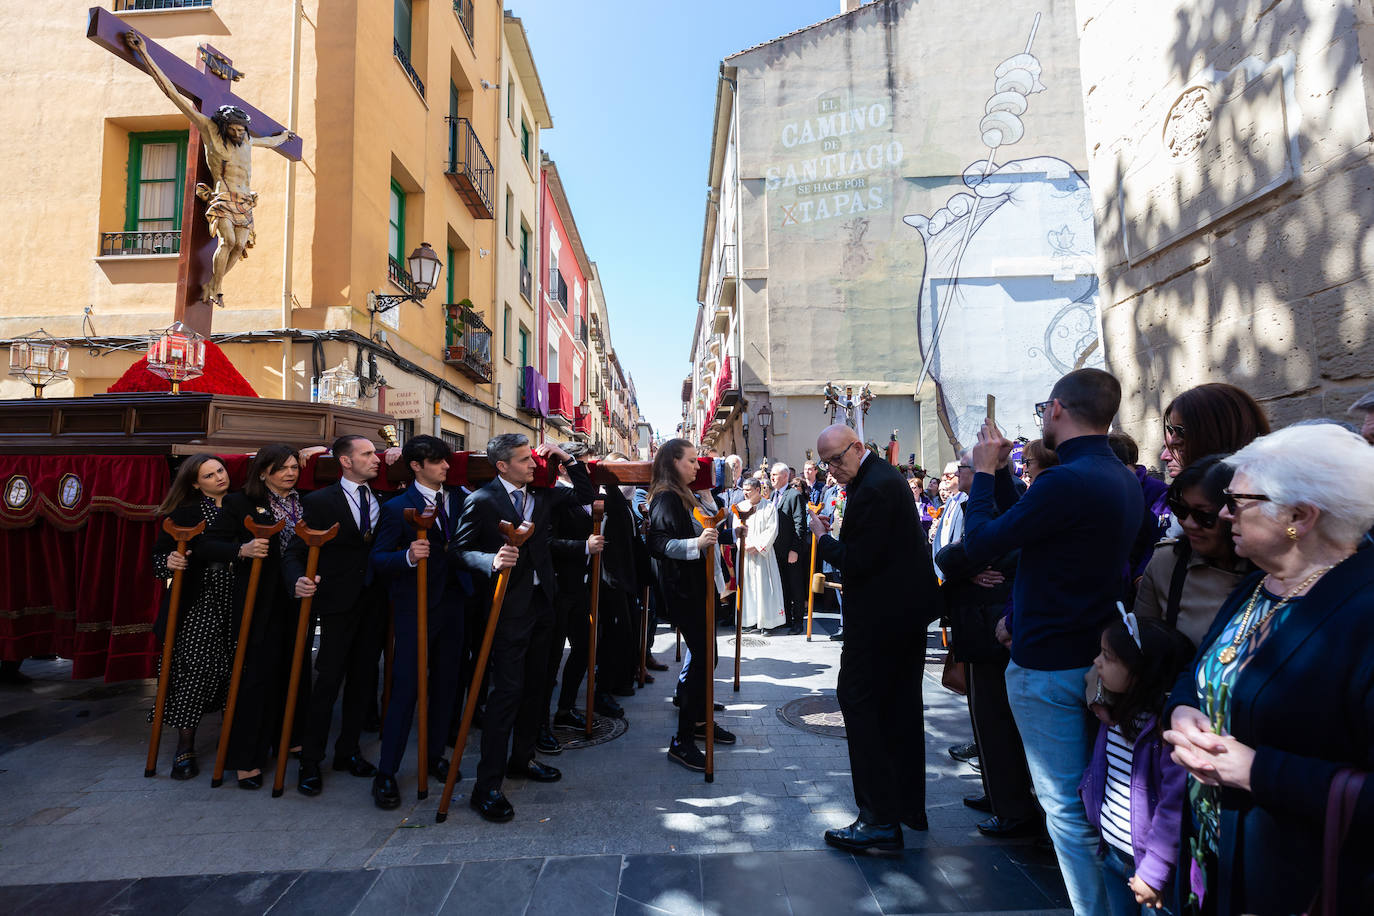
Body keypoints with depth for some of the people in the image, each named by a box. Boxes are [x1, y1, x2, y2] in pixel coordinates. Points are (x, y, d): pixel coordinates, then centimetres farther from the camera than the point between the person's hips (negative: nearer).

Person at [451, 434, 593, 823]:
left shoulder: (542, 494, 8)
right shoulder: (481, 501, -10)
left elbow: (585, 495, 14)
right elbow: (460, 548, -11)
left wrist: (566, 459, 3)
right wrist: (492, 561, -29)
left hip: (541, 602, 7)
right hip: (508, 606, -7)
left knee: (534, 685, 16)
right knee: (506, 692, -7)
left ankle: (521, 758, 34)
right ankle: (487, 786, 3)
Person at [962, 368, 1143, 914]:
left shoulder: (1066, 482, -25)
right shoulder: (1124, 480, 7)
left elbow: (979, 545, -19)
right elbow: (1022, 525, 12)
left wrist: (984, 472, -7)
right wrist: (1001, 472, 10)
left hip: (1048, 665, -10)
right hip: (1095, 657, 10)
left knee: (1065, 805, 3)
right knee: (1085, 796, 24)